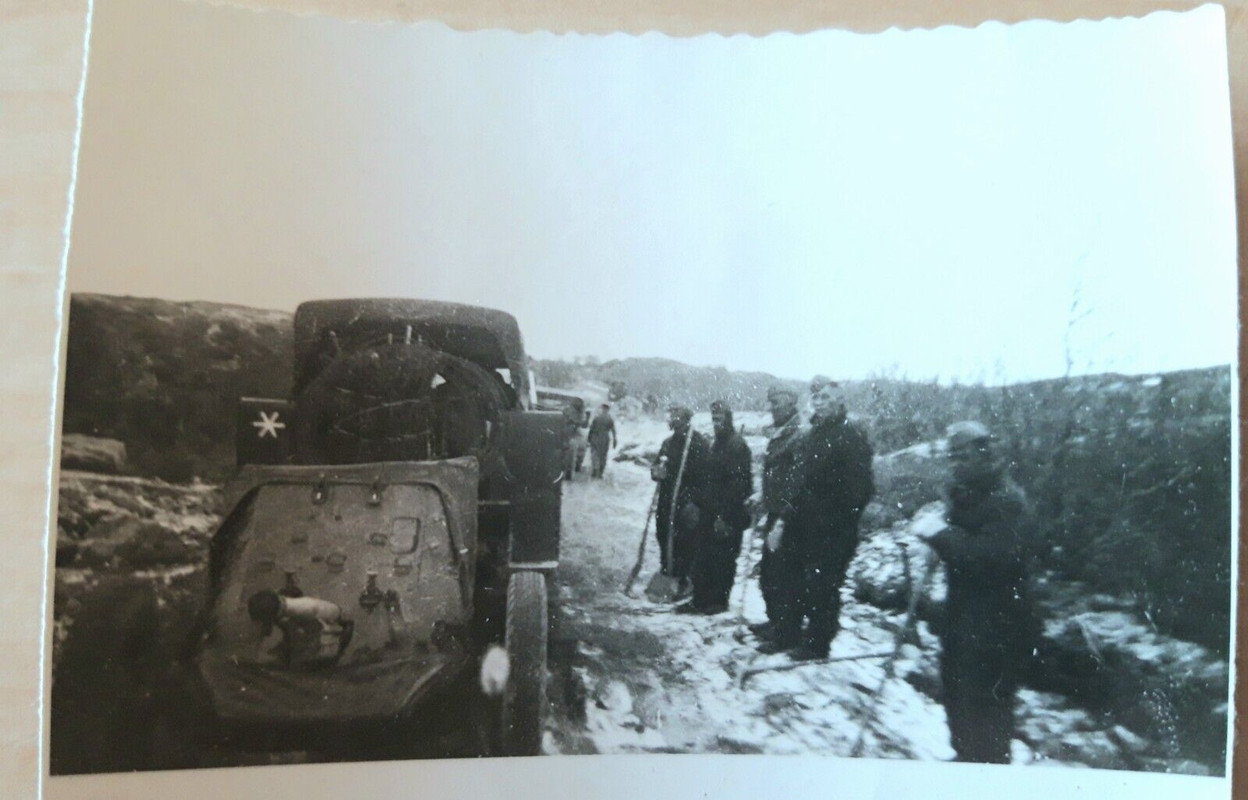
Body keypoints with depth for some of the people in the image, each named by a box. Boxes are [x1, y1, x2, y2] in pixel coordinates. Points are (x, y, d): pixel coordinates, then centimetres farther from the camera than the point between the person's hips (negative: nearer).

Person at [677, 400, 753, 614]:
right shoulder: (717, 443, 15)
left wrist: (725, 515, -21)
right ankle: (700, 599, 17)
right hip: (710, 512, 9)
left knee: (722, 559, 1)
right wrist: (699, 503, 15)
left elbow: (738, 483, -20)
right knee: (702, 557, 10)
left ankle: (719, 601, 12)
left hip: (728, 516, -9)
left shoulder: (737, 445, -14)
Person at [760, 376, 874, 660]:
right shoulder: (813, 435, 14)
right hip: (806, 526, 8)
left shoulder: (852, 435, -11)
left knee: (821, 588, 1)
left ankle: (817, 643, 14)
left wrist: (840, 520, -18)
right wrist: (793, 516, 12)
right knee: (796, 582, 14)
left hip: (833, 530, -8)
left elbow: (859, 487, -16)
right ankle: (788, 635, 25)